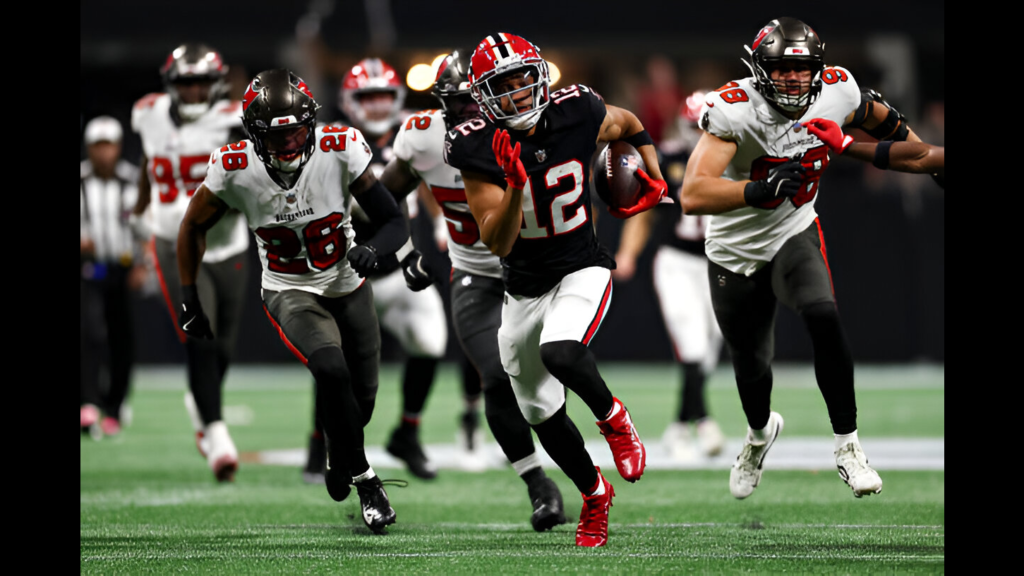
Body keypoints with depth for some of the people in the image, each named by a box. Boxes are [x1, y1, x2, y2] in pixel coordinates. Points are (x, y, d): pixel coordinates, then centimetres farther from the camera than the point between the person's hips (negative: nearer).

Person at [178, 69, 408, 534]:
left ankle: (338, 456, 47)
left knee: (360, 403, 10)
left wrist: (373, 249, -39)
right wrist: (189, 299, 2)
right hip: (290, 294, -2)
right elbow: (193, 226, -1)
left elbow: (395, 224, -17)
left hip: (348, 286, 2)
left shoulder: (339, 151, -22)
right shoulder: (235, 170, -21)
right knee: (332, 370, -30)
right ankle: (366, 482, -13)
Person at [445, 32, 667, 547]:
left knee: (560, 353, -32)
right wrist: (516, 185, -37)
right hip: (524, 287, 2)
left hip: (582, 269, -2)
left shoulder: (577, 115, -14)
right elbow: (497, 243, -23)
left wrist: (654, 178, 4)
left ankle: (612, 417, 0)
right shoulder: (478, 149, -18)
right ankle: (594, 494, 36)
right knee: (541, 412, 11)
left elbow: (628, 123, 12)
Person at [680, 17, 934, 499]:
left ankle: (847, 447, -17)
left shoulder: (837, 91, -15)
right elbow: (693, 196, -37)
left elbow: (877, 117, 11)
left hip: (795, 236, 1)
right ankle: (760, 432, 52)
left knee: (823, 318, -29)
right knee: (751, 366, 15)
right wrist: (762, 189, -48)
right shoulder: (734, 110, -28)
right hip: (737, 254, -1)